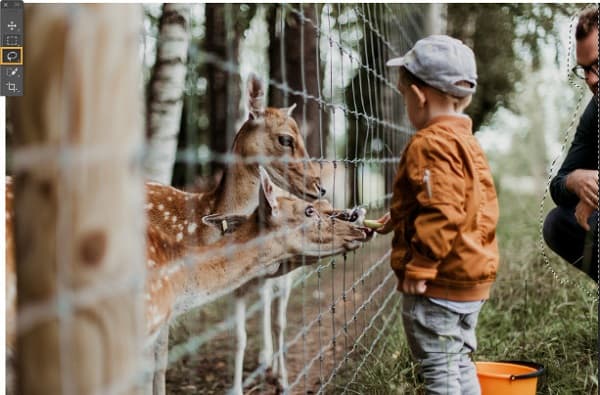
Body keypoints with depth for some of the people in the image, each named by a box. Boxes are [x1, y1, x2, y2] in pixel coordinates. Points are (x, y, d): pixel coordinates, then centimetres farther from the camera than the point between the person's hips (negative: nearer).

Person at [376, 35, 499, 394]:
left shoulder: (431, 144, -18)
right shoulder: (467, 141, 13)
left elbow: (442, 213, -27)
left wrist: (419, 268, -22)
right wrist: (400, 218, 25)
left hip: (440, 283, -10)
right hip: (473, 275, 10)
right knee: (460, 363, 19)